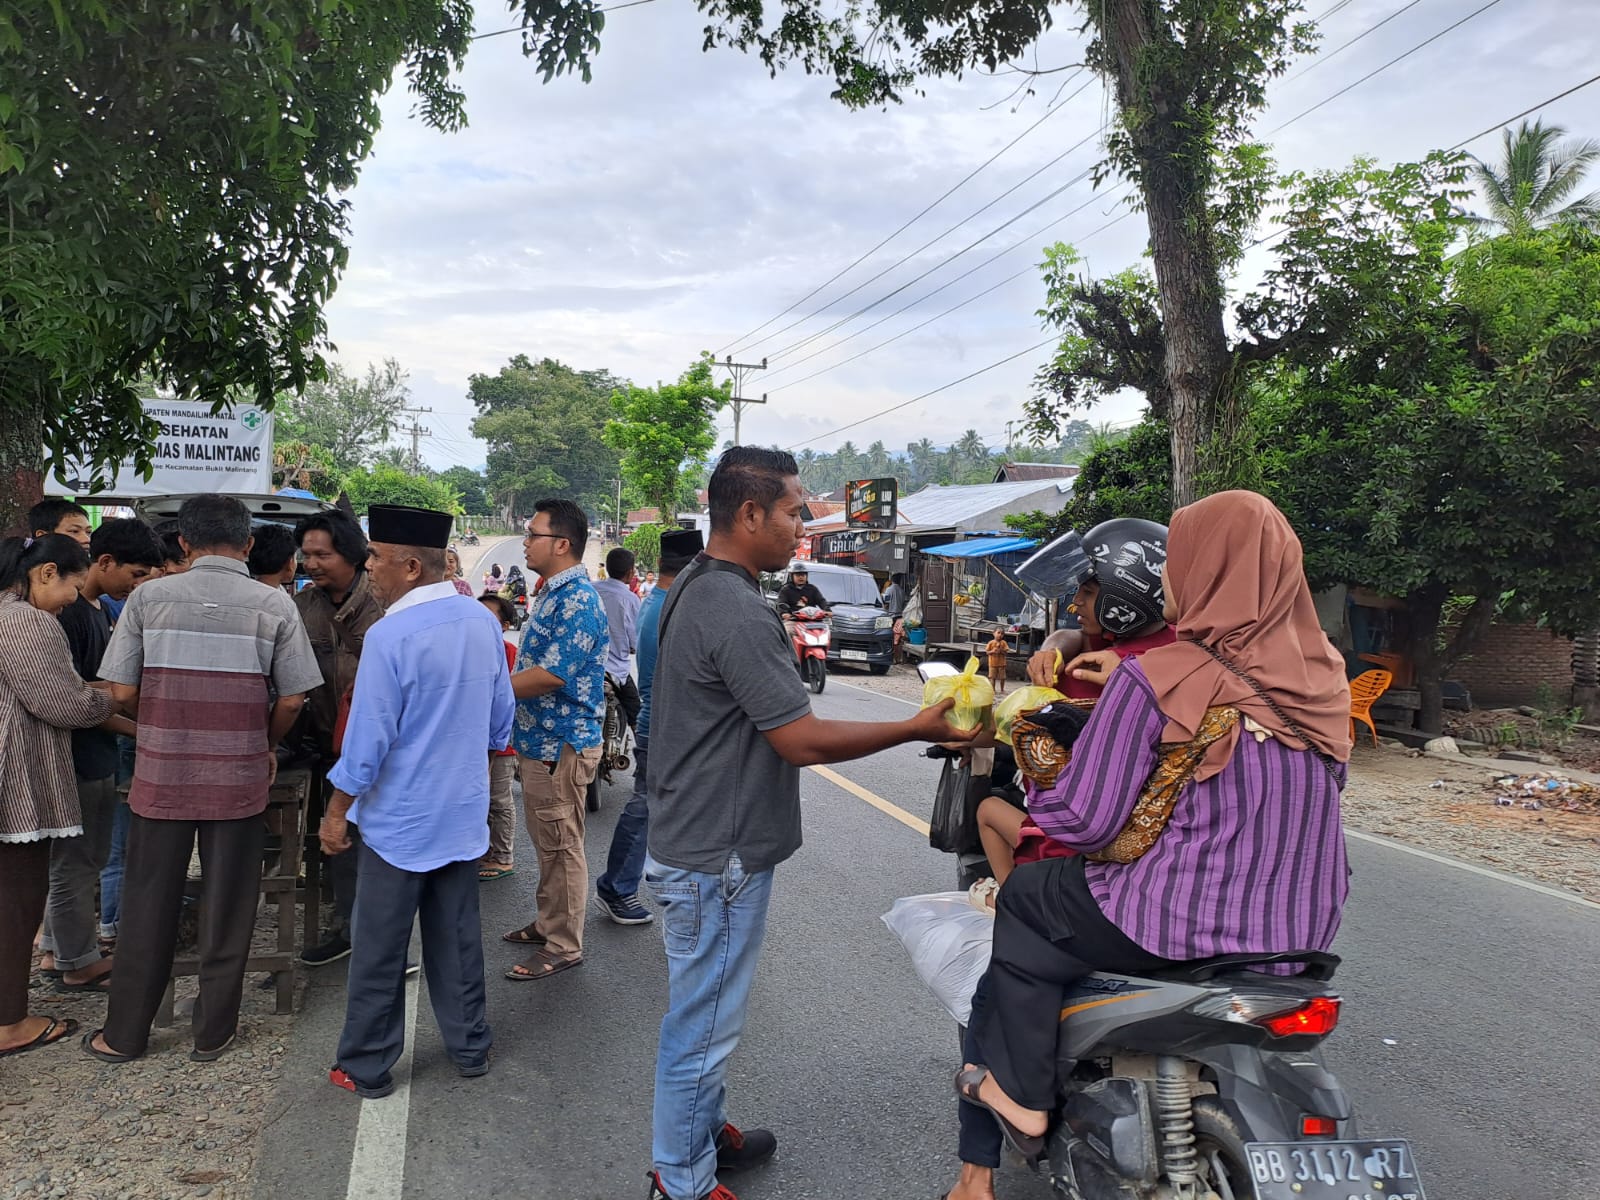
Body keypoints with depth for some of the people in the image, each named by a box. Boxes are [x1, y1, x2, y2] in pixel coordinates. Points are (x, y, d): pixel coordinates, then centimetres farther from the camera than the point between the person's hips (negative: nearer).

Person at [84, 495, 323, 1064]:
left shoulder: (148, 597, -3)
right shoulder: (275, 606, -5)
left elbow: (122, 691, -2)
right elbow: (293, 698, -5)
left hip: (161, 776, 1)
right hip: (239, 778, -1)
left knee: (147, 907, 14)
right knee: (227, 909, 11)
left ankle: (124, 1033, 27)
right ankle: (213, 1033, 22)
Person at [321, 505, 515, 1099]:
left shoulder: (390, 636, -21)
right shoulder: (483, 622, -1)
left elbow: (368, 740, -18)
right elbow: (501, 719, 8)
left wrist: (335, 813, -5)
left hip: (399, 817, -6)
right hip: (463, 813, 6)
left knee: (379, 950, 9)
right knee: (457, 937, 18)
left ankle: (367, 1068, 23)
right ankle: (469, 1048, 29)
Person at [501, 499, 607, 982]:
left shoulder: (578, 601, -21)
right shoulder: (551, 594, 12)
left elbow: (550, 675, -26)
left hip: (561, 746, -10)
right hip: (539, 740, 10)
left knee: (561, 845, 1)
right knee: (546, 842, 20)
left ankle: (563, 945, 13)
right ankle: (549, 921, 34)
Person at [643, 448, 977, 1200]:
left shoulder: (694, 588, 6)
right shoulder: (737, 612, -26)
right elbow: (804, 741, -24)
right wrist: (917, 729, -17)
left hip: (695, 842, 10)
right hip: (719, 858, -10)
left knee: (703, 1014, 24)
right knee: (702, 1024, 7)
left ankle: (703, 1130, 42)